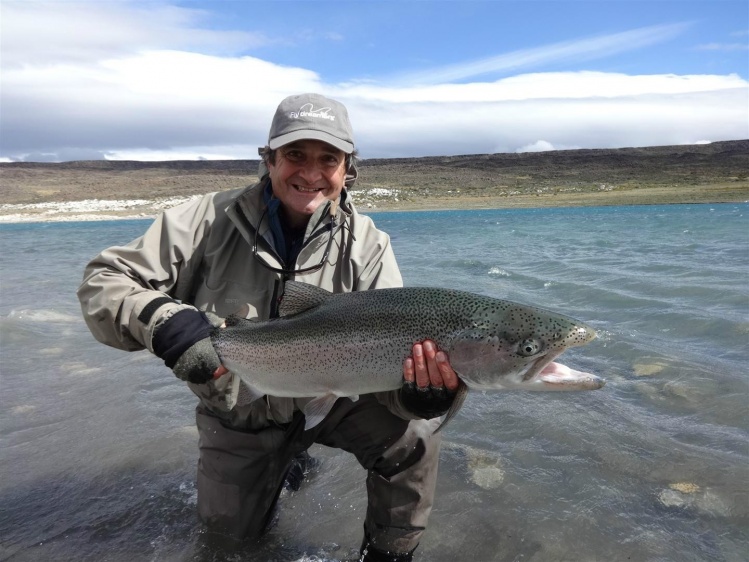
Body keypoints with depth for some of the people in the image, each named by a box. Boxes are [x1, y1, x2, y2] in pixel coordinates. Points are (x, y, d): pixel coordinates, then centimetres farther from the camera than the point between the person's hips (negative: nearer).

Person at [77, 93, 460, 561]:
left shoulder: (367, 246, -16)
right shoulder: (214, 220, -18)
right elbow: (103, 281, -15)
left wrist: (419, 390, -45)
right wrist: (163, 321, -38)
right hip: (238, 417, 2)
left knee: (413, 431, -27)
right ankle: (287, 461, 46)